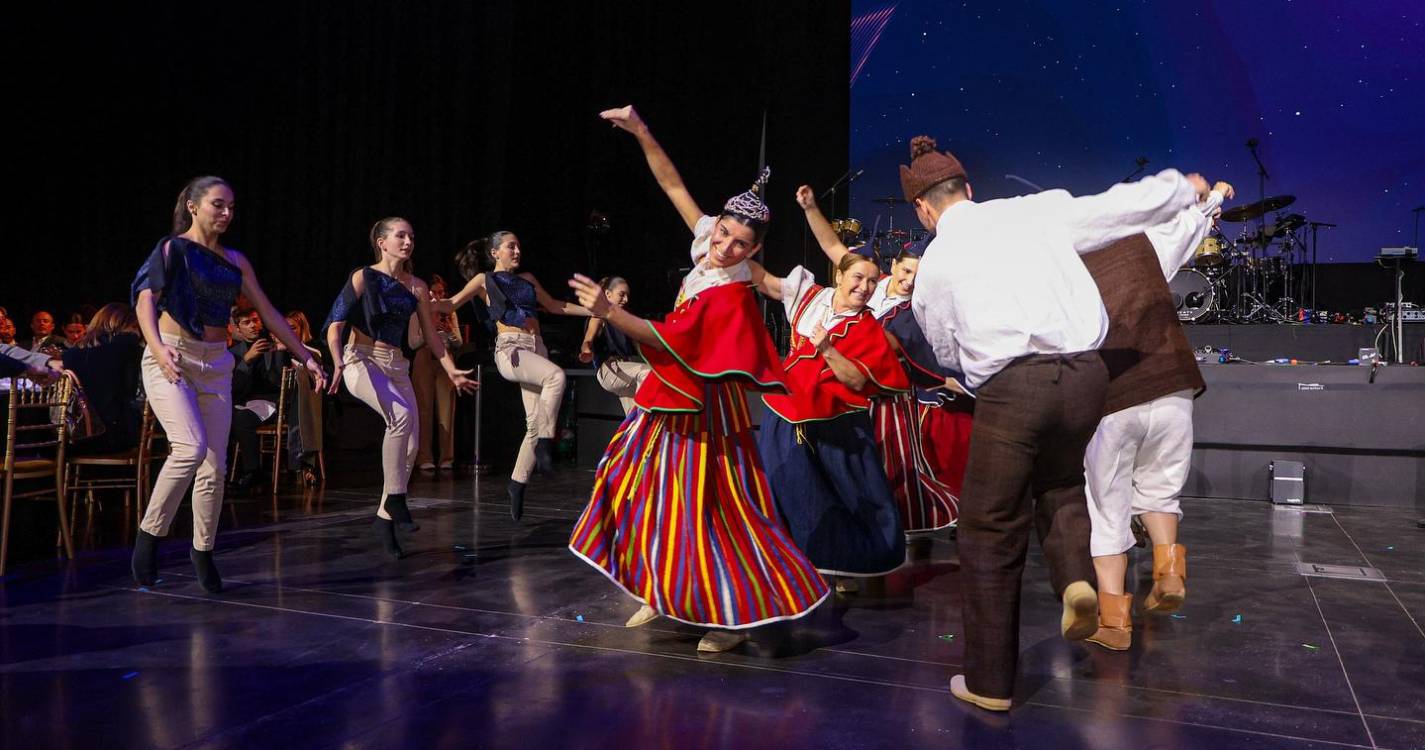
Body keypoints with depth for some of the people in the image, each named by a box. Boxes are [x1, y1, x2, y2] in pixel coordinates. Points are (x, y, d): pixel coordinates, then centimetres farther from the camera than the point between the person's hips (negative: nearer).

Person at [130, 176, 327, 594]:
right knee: (191, 448, -25)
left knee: (215, 467, 3)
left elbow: (268, 313, 15)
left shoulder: (234, 260, 13)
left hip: (216, 365, 5)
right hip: (171, 360, -5)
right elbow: (146, 299, -17)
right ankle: (149, 535, -8)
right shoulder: (173, 248, -2)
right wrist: (158, 347, -35)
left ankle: (202, 551, 21)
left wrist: (305, 357, 10)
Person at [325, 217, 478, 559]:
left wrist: (451, 370, 5)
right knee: (402, 414, -32)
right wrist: (338, 362, -23)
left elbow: (431, 335, 14)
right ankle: (395, 501, -22)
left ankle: (384, 519, 12)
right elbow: (335, 325, -7)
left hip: (397, 367, 5)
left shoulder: (417, 287, 10)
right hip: (362, 360, -5)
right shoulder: (363, 277, -2)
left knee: (410, 446, -3)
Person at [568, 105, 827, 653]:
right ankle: (660, 594, 27)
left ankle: (737, 616, 5)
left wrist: (610, 312, -34)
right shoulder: (708, 242, -2)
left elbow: (668, 341, -27)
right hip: (671, 401, 9)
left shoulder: (731, 297, -24)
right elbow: (674, 186, 4)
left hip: (700, 411, -9)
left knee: (705, 507, -6)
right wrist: (641, 134, -4)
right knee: (647, 492, 14)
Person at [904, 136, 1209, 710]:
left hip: (1011, 387, -3)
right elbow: (1130, 204, 17)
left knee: (990, 533, 9)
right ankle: (1076, 577, 4)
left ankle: (990, 681, 17)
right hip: (1085, 372, 3)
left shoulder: (934, 264, 9)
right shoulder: (1041, 210, 11)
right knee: (1059, 482, 31)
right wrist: (1184, 187, 37)